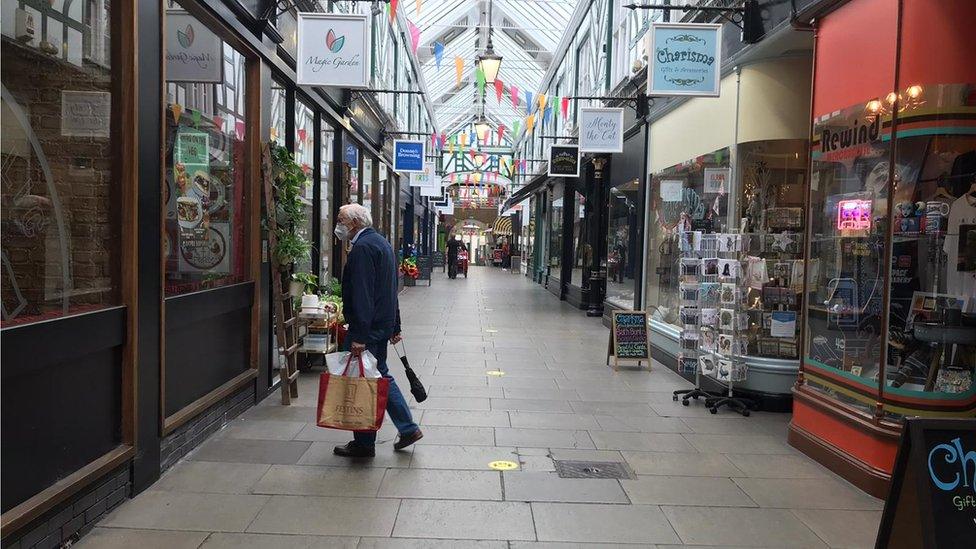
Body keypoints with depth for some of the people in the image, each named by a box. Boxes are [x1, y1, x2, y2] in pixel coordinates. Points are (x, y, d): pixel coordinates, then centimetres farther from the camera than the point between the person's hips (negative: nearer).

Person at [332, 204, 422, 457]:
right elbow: (390, 289, 20)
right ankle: (408, 429, 22)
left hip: (367, 327, -10)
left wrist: (359, 336, -25)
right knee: (380, 375, 18)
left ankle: (364, 444, 9)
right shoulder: (381, 242, 16)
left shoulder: (362, 248, -16)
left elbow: (362, 295, -23)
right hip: (384, 323, 10)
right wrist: (395, 327, 23)